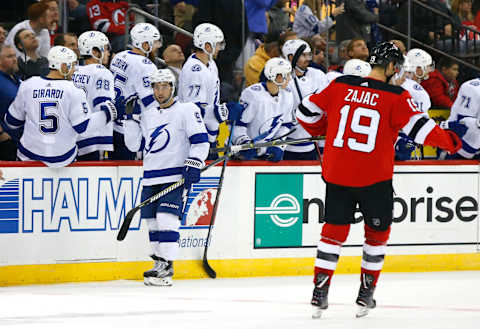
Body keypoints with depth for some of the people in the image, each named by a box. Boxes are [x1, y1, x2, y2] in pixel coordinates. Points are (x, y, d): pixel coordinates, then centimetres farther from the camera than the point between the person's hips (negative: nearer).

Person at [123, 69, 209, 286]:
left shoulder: (187, 110, 0)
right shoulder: (147, 115, 17)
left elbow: (200, 140, -6)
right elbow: (135, 145, 14)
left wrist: (193, 165, -16)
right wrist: (130, 118, 6)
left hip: (175, 177, -6)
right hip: (151, 177, 6)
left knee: (166, 217, -17)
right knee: (152, 221, 6)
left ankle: (165, 269, -18)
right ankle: (160, 264, 17)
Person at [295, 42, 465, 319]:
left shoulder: (339, 86, 1)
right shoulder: (396, 97, -9)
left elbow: (308, 112, 7)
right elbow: (419, 127, -14)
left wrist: (323, 131, 27)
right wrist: (450, 140, 1)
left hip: (337, 174, 3)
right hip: (374, 179, -3)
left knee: (334, 231, 13)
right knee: (377, 232, 17)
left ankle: (320, 294, 7)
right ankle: (366, 295, 18)